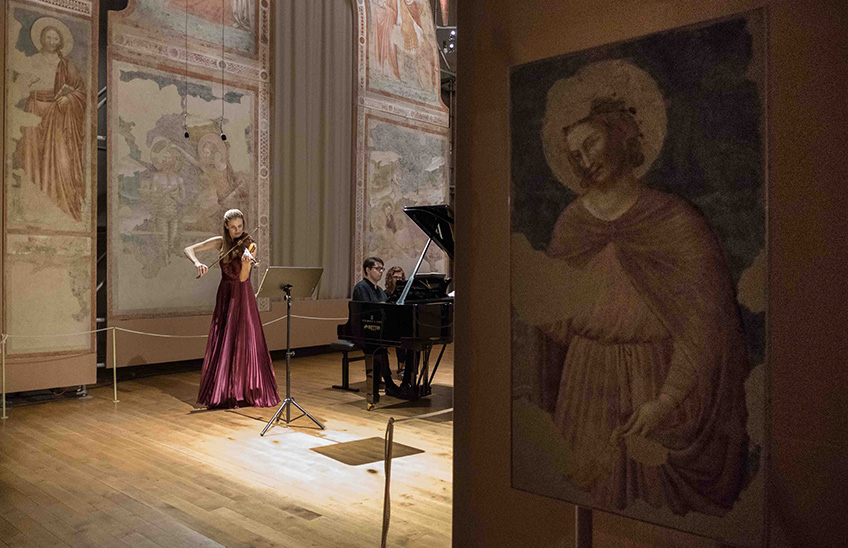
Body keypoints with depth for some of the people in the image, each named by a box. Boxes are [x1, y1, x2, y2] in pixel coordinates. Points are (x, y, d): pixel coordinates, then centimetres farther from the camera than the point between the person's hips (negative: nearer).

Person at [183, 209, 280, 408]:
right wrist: (197, 263, -21)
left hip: (243, 297, -2)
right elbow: (189, 249, -1)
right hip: (225, 296, 3)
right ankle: (222, 392, 12)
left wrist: (246, 262, -37)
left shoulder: (248, 246, -6)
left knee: (245, 343, -6)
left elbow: (243, 277, -16)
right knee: (222, 344, 3)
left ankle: (248, 391, 3)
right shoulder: (220, 243, 2)